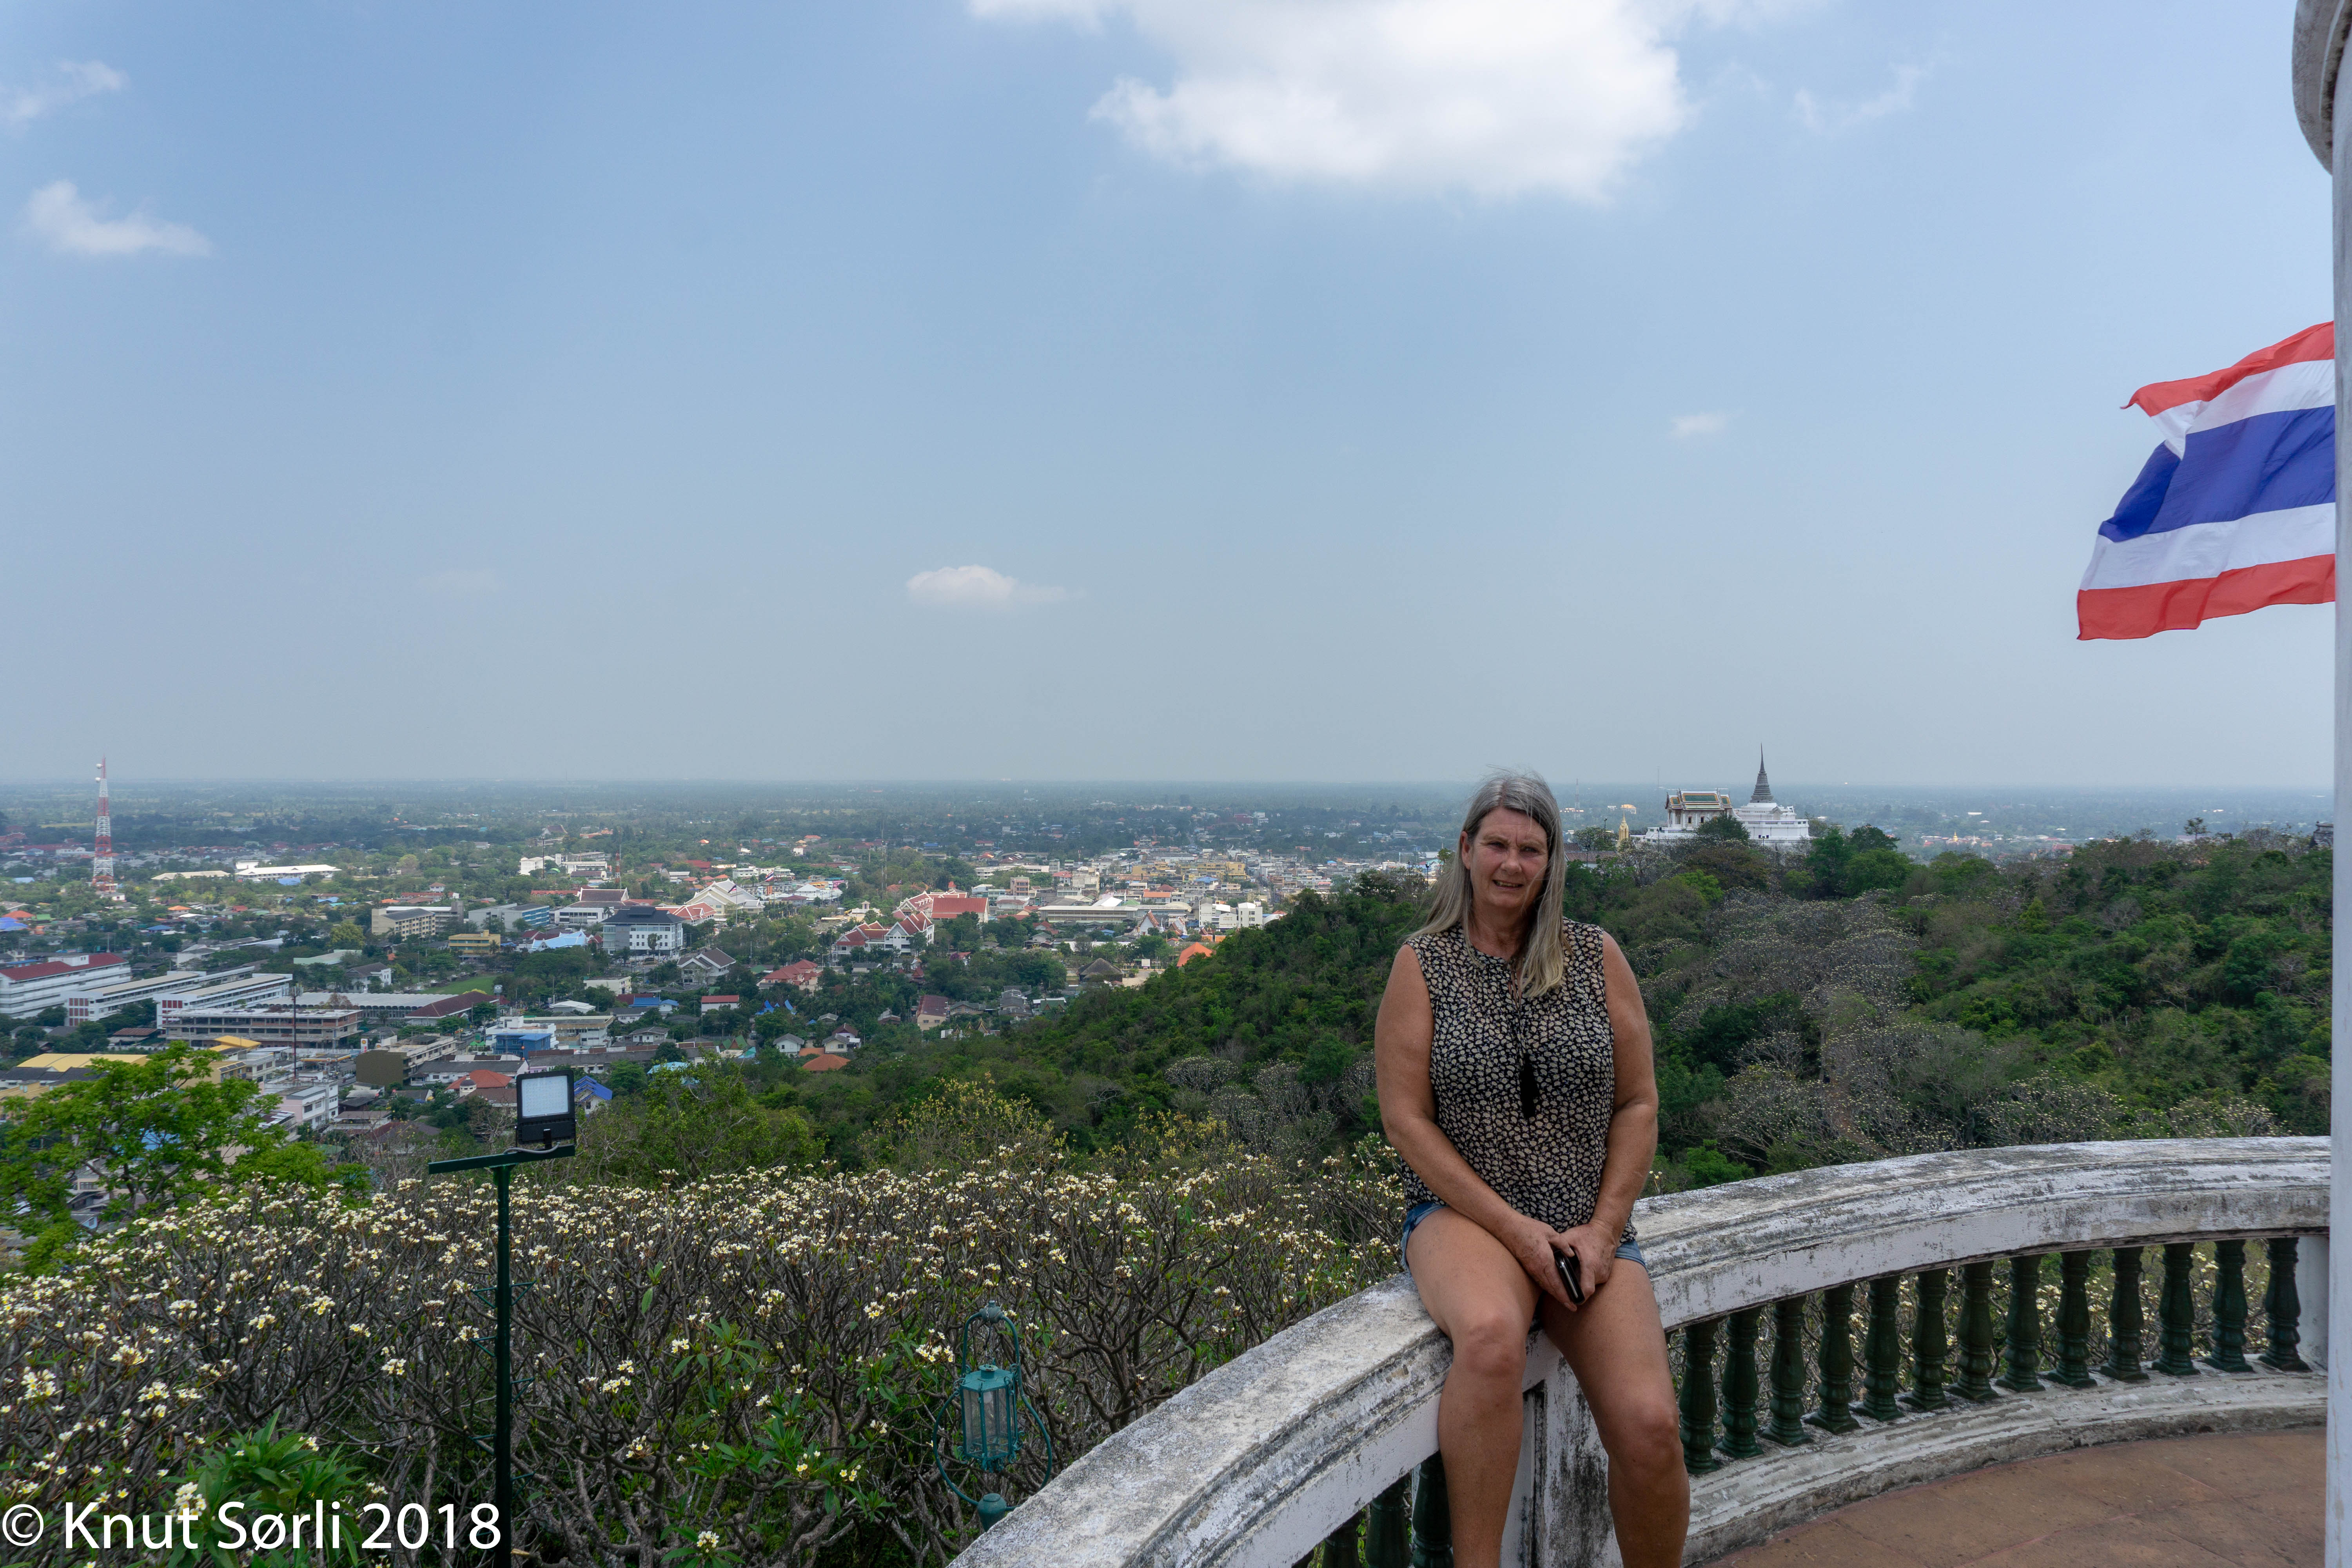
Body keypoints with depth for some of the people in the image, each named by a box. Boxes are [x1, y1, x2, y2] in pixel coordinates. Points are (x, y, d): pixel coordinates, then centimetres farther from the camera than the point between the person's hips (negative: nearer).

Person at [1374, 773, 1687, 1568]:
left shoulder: (1596, 957, 6)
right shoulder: (1422, 964, 0)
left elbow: (1638, 1105, 7)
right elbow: (1406, 1119, -5)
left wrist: (1602, 1229, -6)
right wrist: (1515, 1228, -13)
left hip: (1590, 1227, 2)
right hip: (1466, 1214, -2)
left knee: (1650, 1429, -17)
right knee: (1492, 1337, -37)